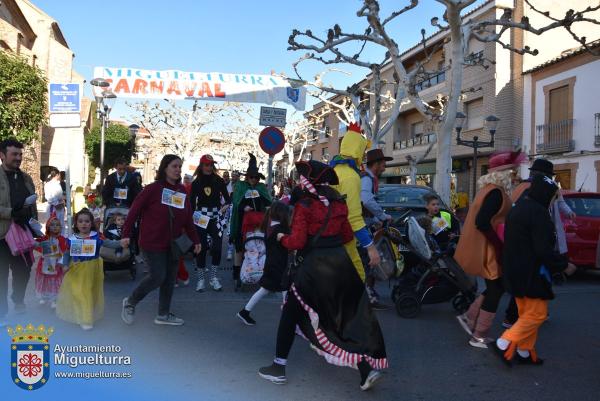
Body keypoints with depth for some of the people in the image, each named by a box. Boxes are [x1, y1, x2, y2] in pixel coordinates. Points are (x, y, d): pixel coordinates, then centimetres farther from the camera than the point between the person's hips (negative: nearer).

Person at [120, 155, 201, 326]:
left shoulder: (182, 191, 5)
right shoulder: (153, 188, -12)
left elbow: (187, 218, 8)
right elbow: (134, 210, -10)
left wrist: (195, 240, 6)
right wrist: (126, 234, -12)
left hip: (173, 244, 6)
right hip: (152, 242, -6)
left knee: (170, 279, 9)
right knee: (158, 277, -7)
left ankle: (163, 315, 24)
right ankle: (130, 302, 17)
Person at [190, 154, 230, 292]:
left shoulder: (219, 181, 1)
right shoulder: (196, 183, 3)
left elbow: (227, 198, 6)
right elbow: (192, 202, 4)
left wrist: (226, 205, -14)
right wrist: (191, 219, -4)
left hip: (215, 217, 0)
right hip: (200, 217, 0)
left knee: (217, 247, -6)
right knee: (201, 248, 1)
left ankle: (213, 278, 8)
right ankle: (200, 279, 11)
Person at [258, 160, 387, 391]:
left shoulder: (304, 205, -9)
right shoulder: (337, 202, 7)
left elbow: (297, 241, -14)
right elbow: (348, 236, 11)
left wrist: (282, 238, 5)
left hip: (314, 265, -5)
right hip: (340, 262, 5)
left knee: (291, 314, 10)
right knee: (348, 315, 11)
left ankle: (279, 367, 17)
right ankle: (366, 368, 3)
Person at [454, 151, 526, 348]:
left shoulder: (489, 189, 11)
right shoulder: (496, 192, -20)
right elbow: (482, 222, -29)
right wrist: (499, 244, -22)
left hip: (485, 249, 10)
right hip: (489, 251, -10)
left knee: (496, 288, 20)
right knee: (495, 290, 1)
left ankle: (469, 317, 24)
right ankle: (479, 337, 10)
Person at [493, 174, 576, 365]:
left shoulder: (518, 208, 12)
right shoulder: (538, 212, -19)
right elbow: (544, 249, -23)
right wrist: (564, 265, -10)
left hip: (515, 271, 10)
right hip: (532, 274, -10)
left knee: (527, 313, 17)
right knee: (537, 313, -1)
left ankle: (524, 351, 23)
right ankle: (505, 344, -6)